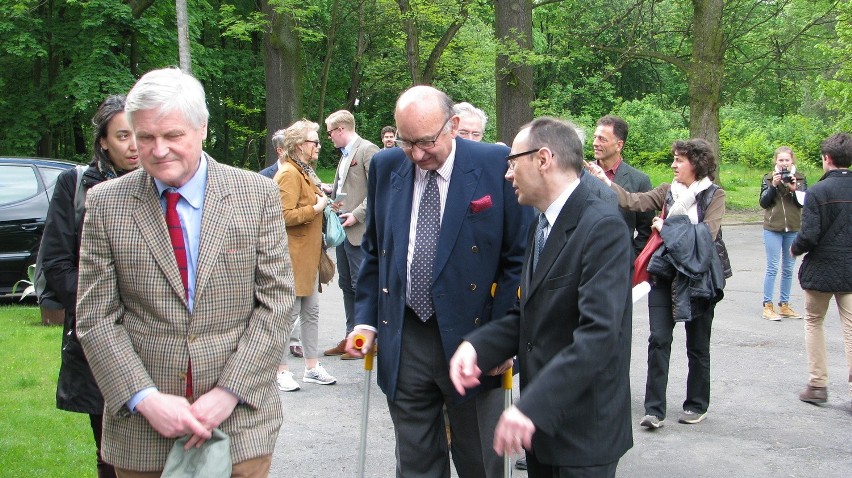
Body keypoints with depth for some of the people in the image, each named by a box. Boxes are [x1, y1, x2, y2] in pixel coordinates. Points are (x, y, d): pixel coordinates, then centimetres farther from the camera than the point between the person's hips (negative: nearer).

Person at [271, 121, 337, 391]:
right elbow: (284, 216, -24)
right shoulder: (288, 174, -15)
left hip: (309, 255, 10)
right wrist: (316, 208, -17)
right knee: (289, 314, -3)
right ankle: (280, 371, 6)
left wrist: (323, 202, 12)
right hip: (294, 256, -10)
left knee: (311, 311, 12)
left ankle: (312, 367, 20)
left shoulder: (305, 172, 17)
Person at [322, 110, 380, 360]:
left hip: (359, 230, -9)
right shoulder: (345, 154, 17)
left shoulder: (367, 150, -10)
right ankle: (351, 336, 20)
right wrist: (333, 204, 10)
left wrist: (357, 215, -18)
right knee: (346, 284, 13)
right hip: (343, 229, 9)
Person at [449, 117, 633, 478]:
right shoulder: (540, 227, 12)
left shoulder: (603, 226, -18)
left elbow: (599, 334, -26)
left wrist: (532, 406, -30)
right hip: (539, 420, 8)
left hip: (583, 431, -8)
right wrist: (475, 346, -6)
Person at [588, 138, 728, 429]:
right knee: (659, 340, -5)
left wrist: (668, 227, -12)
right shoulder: (667, 192, 6)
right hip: (665, 273, 2)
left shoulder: (714, 195, -3)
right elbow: (634, 201, -4)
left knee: (697, 345, 10)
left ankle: (697, 405, 26)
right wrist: (606, 182, -14)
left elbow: (708, 233, -14)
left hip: (699, 276, -2)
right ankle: (654, 409, -1)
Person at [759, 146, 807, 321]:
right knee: (772, 267, -3)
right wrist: (773, 186, -16)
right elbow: (763, 202, -5)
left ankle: (784, 305, 18)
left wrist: (794, 189, -19)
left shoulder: (800, 178, 4)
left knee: (788, 269, 9)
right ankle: (767, 306, 3)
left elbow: (804, 202, -3)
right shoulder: (768, 178, 1)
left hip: (793, 228, 2)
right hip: (773, 228, -2)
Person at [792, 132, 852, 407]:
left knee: (813, 322, 15)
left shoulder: (818, 191, -16)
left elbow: (809, 236, -19)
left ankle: (818, 385, 16)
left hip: (821, 270, -3)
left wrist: (795, 248, 1)